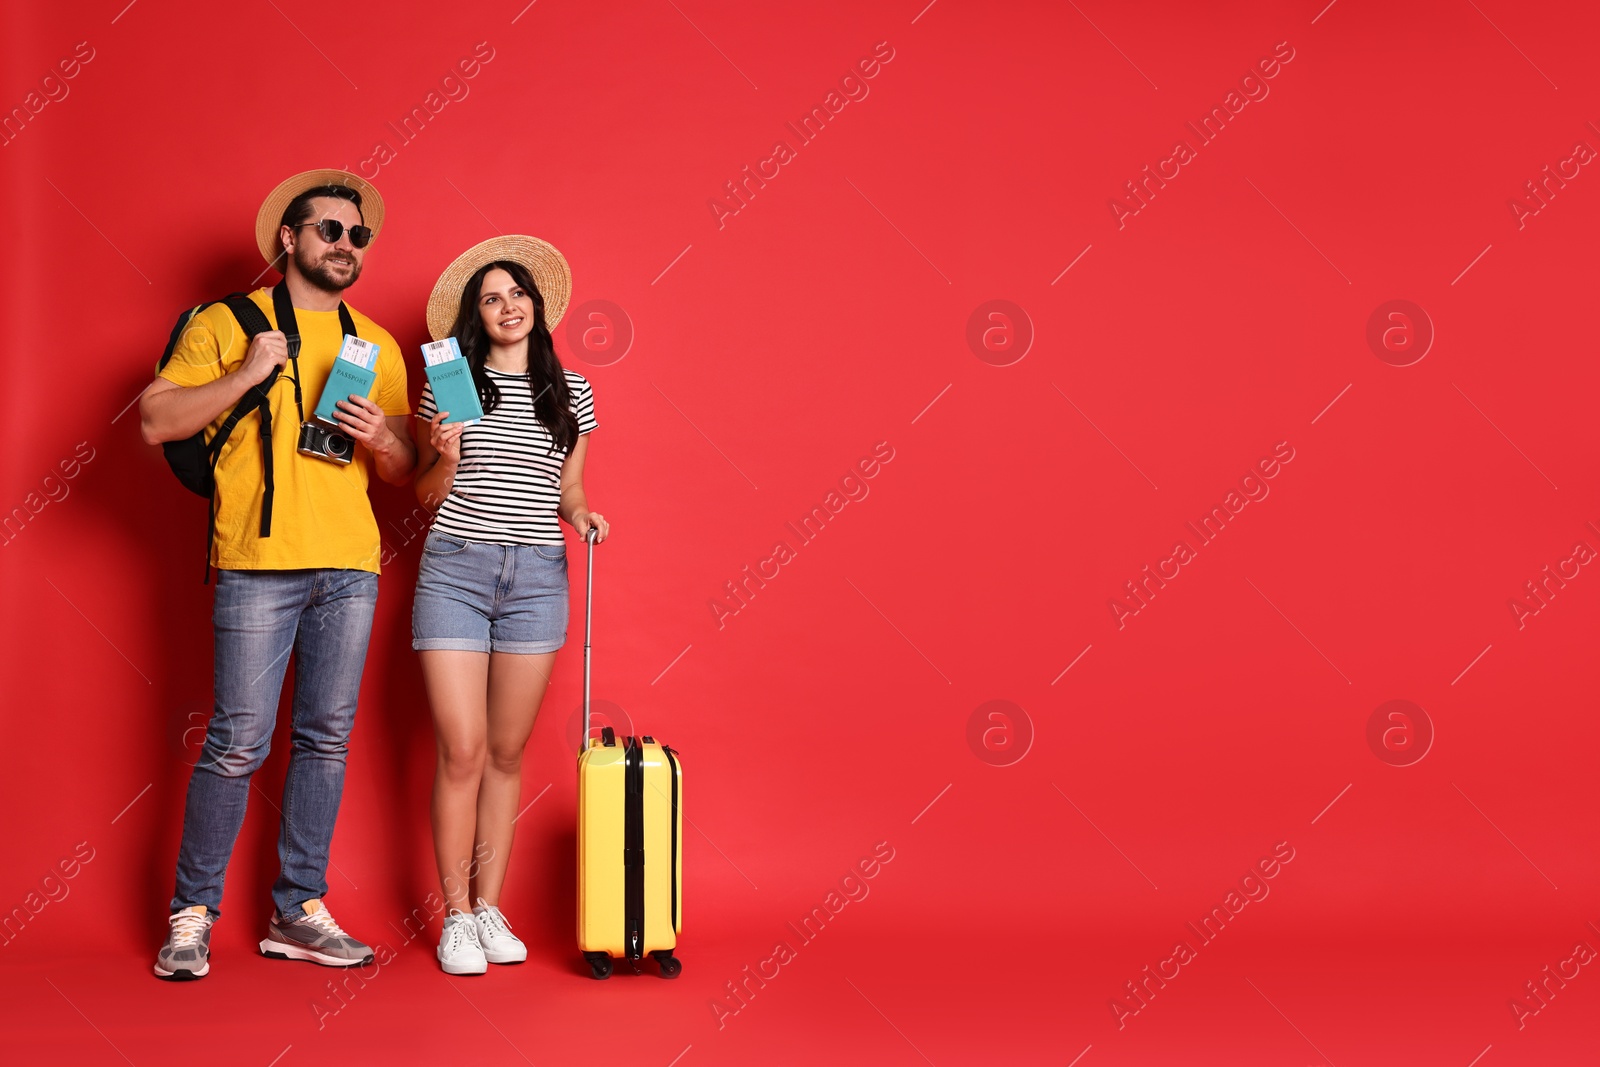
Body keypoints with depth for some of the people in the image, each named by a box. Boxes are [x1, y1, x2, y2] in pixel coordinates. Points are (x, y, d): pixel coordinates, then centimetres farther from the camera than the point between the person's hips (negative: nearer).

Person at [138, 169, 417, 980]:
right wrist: (244, 377, -11)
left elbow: (402, 471, 18)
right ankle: (191, 913, 8)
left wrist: (382, 437, -4)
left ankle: (298, 911, 15)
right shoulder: (228, 324, 6)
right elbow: (155, 422, -1)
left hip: (350, 566, 4)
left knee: (325, 739, 5)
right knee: (238, 743, -6)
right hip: (258, 562, -4)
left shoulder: (376, 345, 18)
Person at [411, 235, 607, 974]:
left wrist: (582, 514, -5)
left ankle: (490, 908, 16)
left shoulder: (570, 392, 10)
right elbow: (427, 494, 8)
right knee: (462, 751, -6)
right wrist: (446, 458, -12)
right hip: (455, 569, -2)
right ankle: (456, 918, 6)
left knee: (508, 752, 6)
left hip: (537, 576, 2)